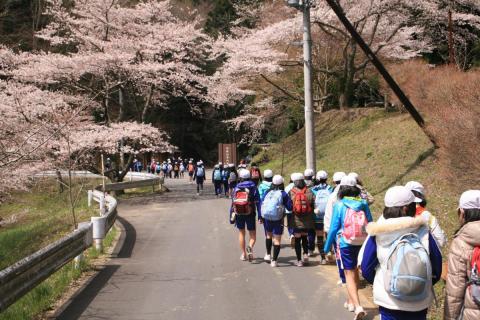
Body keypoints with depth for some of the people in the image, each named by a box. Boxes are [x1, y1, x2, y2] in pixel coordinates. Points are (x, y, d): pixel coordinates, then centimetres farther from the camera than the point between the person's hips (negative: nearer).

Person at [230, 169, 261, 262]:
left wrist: (231, 216, 9)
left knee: (241, 233, 17)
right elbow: (258, 202, -9)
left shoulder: (237, 188, 1)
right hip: (250, 214, -2)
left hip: (239, 214, 2)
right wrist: (260, 215, -7)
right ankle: (250, 247, -24)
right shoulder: (253, 188, -4)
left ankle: (243, 254, 20)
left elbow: (233, 203, 3)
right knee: (253, 235, 7)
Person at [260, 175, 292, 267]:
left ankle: (268, 254, 28)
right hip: (278, 220, -4)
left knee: (269, 235, 28)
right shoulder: (283, 194, -10)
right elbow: (290, 207, -10)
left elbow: (262, 204, 3)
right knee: (277, 239, 2)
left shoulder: (267, 193, -1)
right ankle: (274, 260, -1)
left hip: (266, 218, 4)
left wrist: (261, 217, 12)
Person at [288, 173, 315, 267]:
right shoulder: (309, 192, -4)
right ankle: (306, 254, 6)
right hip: (307, 220, 2)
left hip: (296, 220, -2)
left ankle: (299, 260, 6)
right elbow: (313, 204, -4)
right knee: (304, 238, 22)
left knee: (297, 240, 7)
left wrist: (289, 220, 7)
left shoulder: (291, 192, -8)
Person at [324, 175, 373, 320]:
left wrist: (327, 247, 1)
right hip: (362, 244, 4)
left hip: (346, 244, -4)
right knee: (354, 270, 22)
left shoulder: (339, 205, -9)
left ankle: (358, 306, -15)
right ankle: (351, 301, 38)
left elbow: (334, 228, -8)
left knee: (349, 274, 0)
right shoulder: (363, 204, 0)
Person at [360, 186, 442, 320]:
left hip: (389, 301, 0)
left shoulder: (377, 234, -12)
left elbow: (366, 267, -5)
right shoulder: (423, 231, -13)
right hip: (420, 303, 0)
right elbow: (437, 263, -4)